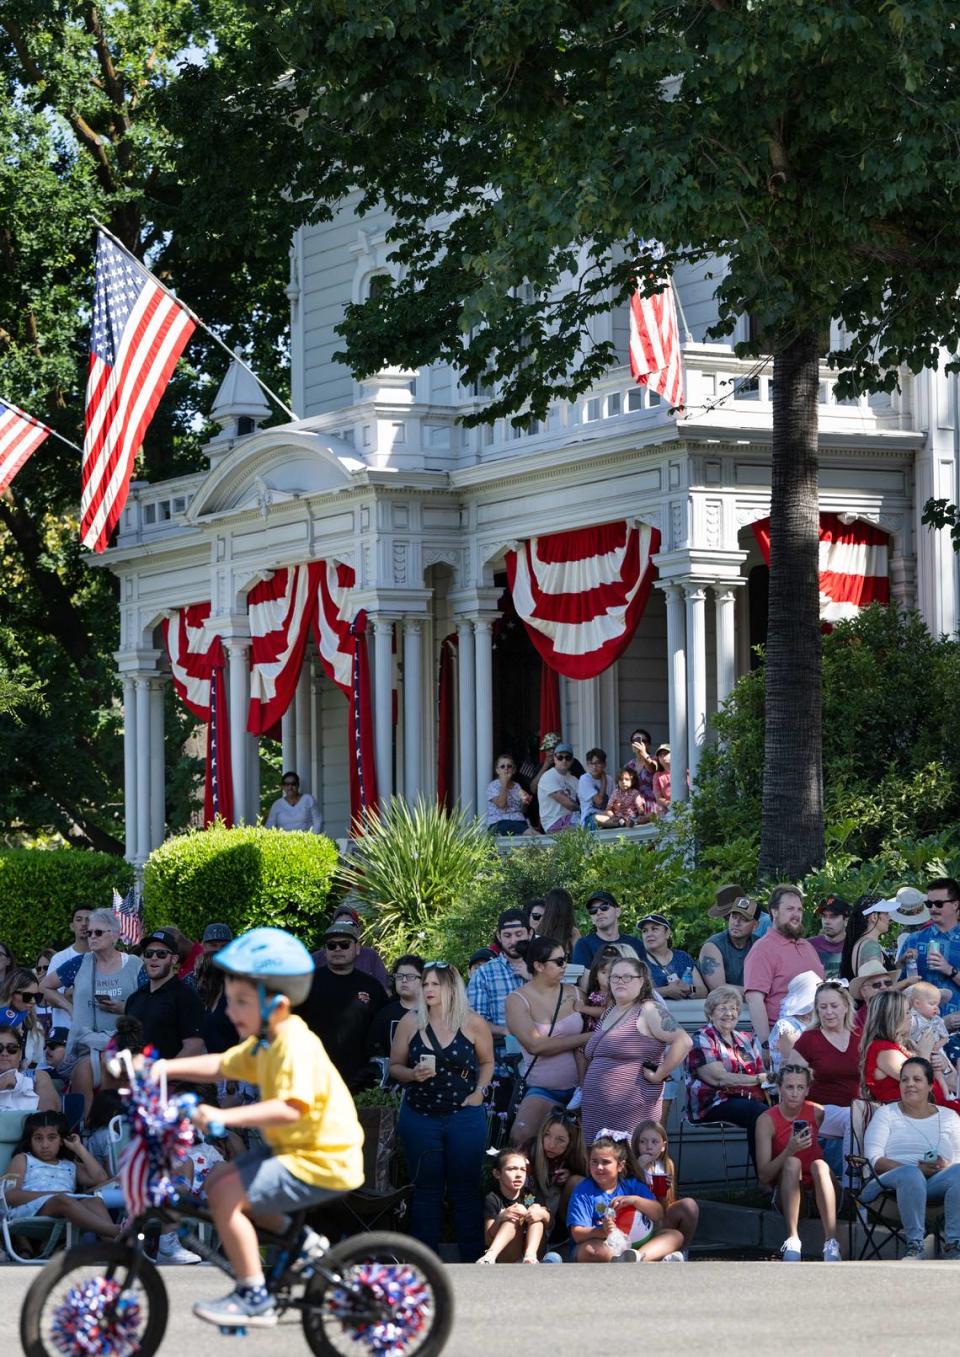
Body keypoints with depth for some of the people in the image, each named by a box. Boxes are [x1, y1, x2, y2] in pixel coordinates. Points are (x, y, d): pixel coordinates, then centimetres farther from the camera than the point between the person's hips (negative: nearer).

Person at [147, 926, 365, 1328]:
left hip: (322, 1163, -11)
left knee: (225, 1195, -18)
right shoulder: (265, 1042, 8)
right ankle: (297, 1240, 24)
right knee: (218, 1180, 14)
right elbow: (219, 1066, 13)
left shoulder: (295, 1046, -24)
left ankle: (253, 1298, -9)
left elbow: (290, 1108, -35)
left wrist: (225, 1116, -41)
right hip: (293, 1148, 11)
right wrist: (166, 1068, 0)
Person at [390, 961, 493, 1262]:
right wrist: (413, 1074, -13)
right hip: (420, 1117, 1)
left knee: (465, 1189, 3)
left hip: (465, 1115, -1)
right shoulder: (410, 1023, 0)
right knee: (426, 1189, 5)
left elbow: (487, 1062, 11)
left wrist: (479, 1091, -3)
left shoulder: (473, 1023, -2)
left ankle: (472, 1259, 9)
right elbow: (395, 1066, 7)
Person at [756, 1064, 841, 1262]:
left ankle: (831, 1243, -41)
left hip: (817, 1190, 1)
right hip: (787, 1193, -1)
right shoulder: (767, 1120, -7)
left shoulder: (818, 1113, -2)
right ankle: (792, 1240, -38)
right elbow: (763, 1175, -12)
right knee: (792, 1163, -29)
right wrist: (789, 1150, -26)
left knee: (820, 1165, -29)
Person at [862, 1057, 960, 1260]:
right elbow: (874, 1159, 0)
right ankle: (914, 1246, -37)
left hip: (935, 1183, 2)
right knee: (910, 1174, -38)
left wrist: (944, 1167, -15)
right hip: (892, 1181, -2)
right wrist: (918, 1169, -14)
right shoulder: (886, 1114, 15)